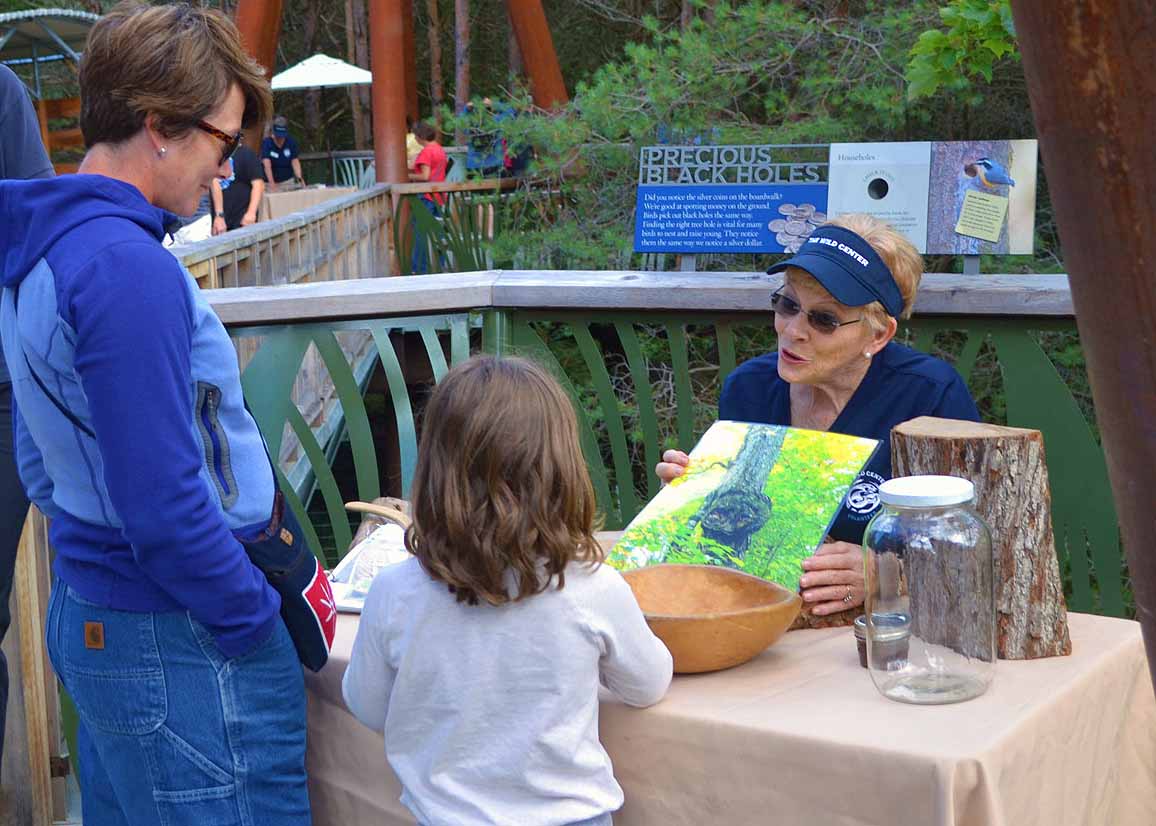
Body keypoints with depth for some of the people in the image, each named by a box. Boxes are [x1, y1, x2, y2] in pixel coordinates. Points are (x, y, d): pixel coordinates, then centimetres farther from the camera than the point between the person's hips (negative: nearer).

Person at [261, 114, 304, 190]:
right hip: (269, 182, -2)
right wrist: (272, 183, -37)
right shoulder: (266, 143, -13)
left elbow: (295, 161, -7)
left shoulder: (291, 142, -3)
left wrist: (299, 178, -24)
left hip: (288, 181, 3)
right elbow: (267, 165, -24)